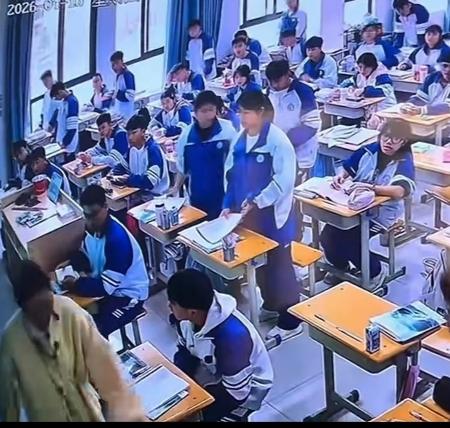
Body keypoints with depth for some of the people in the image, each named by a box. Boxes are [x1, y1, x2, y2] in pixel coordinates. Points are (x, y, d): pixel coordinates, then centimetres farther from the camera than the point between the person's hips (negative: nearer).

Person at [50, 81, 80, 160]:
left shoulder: (72, 101, -19)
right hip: (63, 141, 9)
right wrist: (57, 137, 16)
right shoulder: (64, 100, 10)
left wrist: (65, 142, -18)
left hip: (69, 144, -9)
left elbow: (72, 127, -23)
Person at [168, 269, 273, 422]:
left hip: (246, 387, -6)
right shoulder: (186, 316, -17)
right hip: (213, 369, 7)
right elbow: (185, 351, 2)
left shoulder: (231, 335, -38)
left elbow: (236, 393, -29)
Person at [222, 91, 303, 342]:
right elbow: (231, 173, 10)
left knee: (279, 265, 1)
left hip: (272, 213, -7)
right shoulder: (240, 139, 5)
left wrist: (256, 202, -24)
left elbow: (283, 181, -22)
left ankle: (290, 321, 13)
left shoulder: (278, 141, -17)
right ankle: (271, 304, 39)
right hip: (247, 213, 7)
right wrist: (229, 205, 1)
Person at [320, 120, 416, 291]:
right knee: (328, 235, -16)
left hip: (381, 212, -5)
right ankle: (341, 267, 16)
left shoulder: (404, 161, -11)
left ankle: (374, 272, 3)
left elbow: (399, 191, -29)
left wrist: (369, 187, -40)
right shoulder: (369, 151, 2)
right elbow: (347, 169, 16)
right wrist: (340, 176, -7)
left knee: (347, 238, -23)